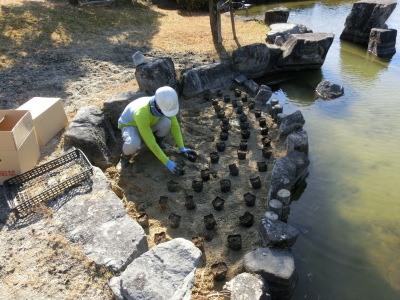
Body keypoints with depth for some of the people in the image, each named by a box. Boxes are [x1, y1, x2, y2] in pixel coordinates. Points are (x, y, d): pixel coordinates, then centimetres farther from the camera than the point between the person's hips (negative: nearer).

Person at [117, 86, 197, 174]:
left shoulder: (166, 103, -28)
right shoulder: (142, 114, -47)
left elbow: (174, 126, -17)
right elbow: (150, 143, -41)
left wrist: (182, 148, -23)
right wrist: (168, 163, -39)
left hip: (148, 123, 5)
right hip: (130, 125, -5)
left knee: (166, 122, -28)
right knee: (133, 144, -41)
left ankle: (158, 142, 5)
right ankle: (126, 156, -3)